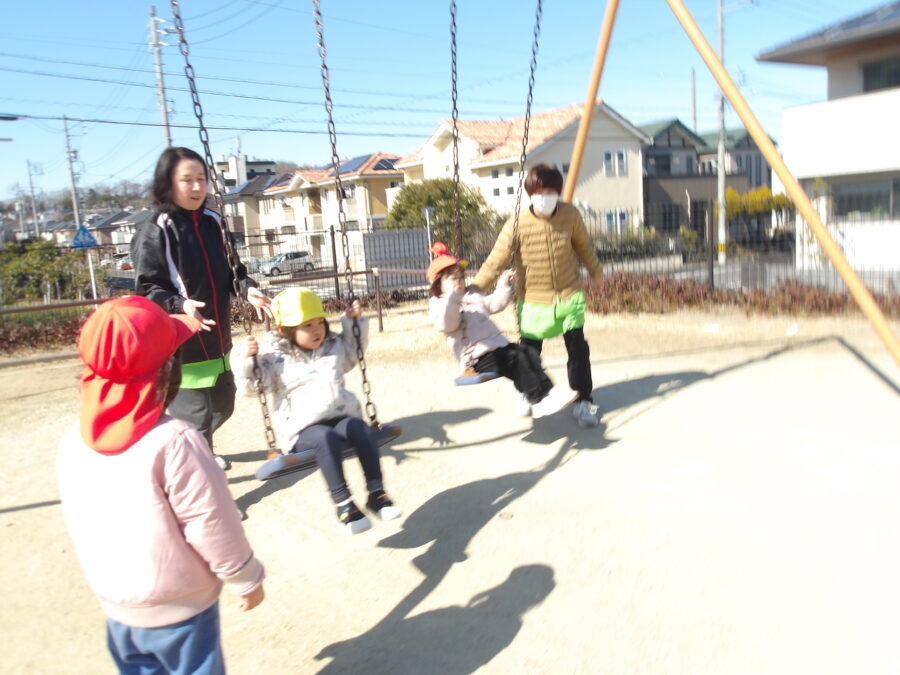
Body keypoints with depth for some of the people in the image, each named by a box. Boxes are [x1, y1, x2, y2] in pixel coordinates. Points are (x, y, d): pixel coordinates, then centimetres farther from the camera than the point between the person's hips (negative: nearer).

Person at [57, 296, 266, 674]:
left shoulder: (72, 443, -8)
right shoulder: (173, 442, -28)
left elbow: (78, 522, 5)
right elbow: (213, 525, -21)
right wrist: (247, 580, -5)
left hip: (116, 605, 6)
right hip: (179, 609, -5)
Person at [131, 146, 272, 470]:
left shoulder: (212, 222, 6)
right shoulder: (155, 232, -13)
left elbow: (231, 269, 14)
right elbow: (147, 289, -14)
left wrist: (248, 288, -6)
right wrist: (180, 304, -32)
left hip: (215, 339, 8)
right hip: (179, 344, -8)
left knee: (223, 405, 24)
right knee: (196, 415, -5)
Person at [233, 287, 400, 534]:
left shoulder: (333, 346, 16)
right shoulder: (275, 356, 1)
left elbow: (353, 352, 35)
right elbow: (253, 386, -2)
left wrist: (356, 322, 25)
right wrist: (244, 360, -18)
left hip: (341, 415, 4)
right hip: (303, 427, -4)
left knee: (360, 429, -28)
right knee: (326, 438, -36)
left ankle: (376, 492, -21)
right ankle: (343, 504, -30)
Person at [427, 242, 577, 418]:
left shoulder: (472, 296, 23)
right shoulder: (437, 304, -2)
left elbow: (494, 304, 32)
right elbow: (445, 325, -23)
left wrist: (504, 285, 19)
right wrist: (452, 298, -35)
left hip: (499, 345, 8)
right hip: (477, 357, -8)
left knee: (529, 353, -12)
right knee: (516, 359, -26)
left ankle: (546, 391, -19)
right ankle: (540, 399, -25)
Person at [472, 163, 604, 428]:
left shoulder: (570, 215, -8)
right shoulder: (517, 224, -17)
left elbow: (584, 247, 9)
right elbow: (495, 262, -17)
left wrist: (596, 273, 22)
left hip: (569, 296, 2)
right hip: (534, 301, -1)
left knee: (578, 349, -2)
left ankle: (583, 402, 15)